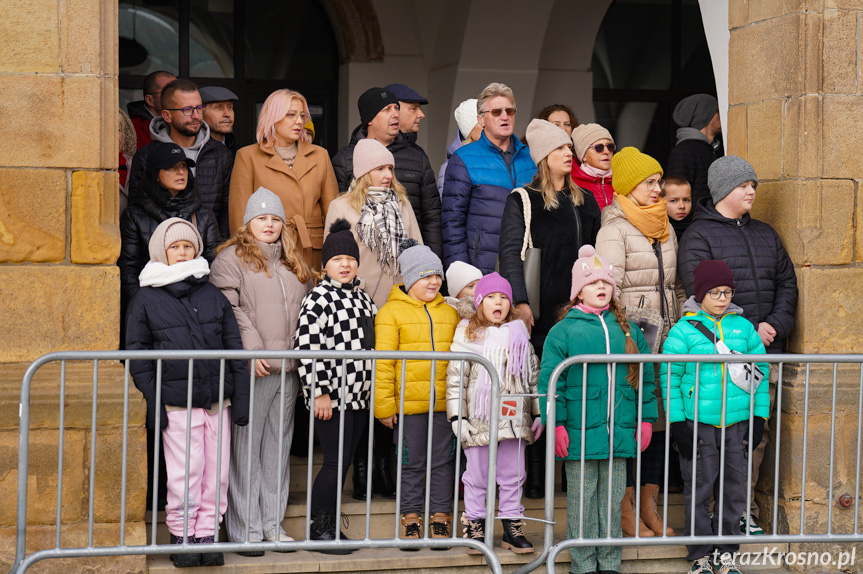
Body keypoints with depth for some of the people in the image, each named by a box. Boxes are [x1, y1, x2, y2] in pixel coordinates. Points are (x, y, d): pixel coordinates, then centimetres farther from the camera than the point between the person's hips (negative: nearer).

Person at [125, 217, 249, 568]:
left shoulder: (213, 295, 12)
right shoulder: (146, 299, 4)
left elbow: (233, 346, 12)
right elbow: (137, 354, 3)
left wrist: (240, 397, 6)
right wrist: (152, 401, -5)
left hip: (217, 400, 3)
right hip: (176, 403, -3)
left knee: (216, 472, 4)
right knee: (184, 475, -3)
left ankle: (206, 534, 14)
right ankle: (182, 536, 10)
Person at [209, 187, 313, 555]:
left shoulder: (294, 263, 19)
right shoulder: (232, 258, -1)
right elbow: (228, 309, -11)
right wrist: (252, 351, -19)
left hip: (289, 369, 6)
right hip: (252, 370, -6)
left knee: (278, 445, 11)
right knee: (246, 446, -3)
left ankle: (273, 522, 18)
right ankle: (245, 528, 2)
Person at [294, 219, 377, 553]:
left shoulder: (362, 298, 15)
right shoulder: (319, 299, -9)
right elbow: (306, 348, -16)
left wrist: (371, 389, 21)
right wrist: (319, 392, -18)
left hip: (358, 396, 8)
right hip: (331, 397, -7)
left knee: (344, 463, 10)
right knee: (336, 462, -8)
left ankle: (331, 526, 19)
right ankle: (317, 528, 3)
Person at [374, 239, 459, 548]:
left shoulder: (449, 313, 12)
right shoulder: (391, 312, -1)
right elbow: (383, 363, -4)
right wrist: (384, 405, -8)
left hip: (445, 403, 3)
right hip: (409, 403, -3)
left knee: (443, 461, 7)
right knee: (412, 463, 5)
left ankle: (440, 518, 15)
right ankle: (410, 520, 15)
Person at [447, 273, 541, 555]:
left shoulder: (519, 334, 10)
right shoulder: (467, 335, 0)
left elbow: (533, 375, 14)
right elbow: (456, 377, -2)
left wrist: (539, 413, 11)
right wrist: (458, 416, -8)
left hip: (514, 418, 3)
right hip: (479, 420, -2)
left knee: (512, 476, 8)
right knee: (477, 477, 6)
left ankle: (512, 527, 17)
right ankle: (475, 527, 16)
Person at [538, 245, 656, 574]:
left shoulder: (627, 330, 10)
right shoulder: (563, 331, -1)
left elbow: (645, 377, 13)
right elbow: (550, 380, -4)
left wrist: (645, 419, 7)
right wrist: (555, 424, -10)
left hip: (620, 432, 3)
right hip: (580, 433, -3)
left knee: (613, 498, 9)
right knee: (581, 500, 3)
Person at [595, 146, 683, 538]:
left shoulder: (666, 229, 16)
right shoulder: (615, 230, -6)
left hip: (666, 338, 7)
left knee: (660, 419, 8)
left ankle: (649, 507, 16)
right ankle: (626, 512, 3)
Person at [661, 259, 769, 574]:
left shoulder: (743, 327, 8)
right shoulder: (684, 330, -4)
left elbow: (760, 369, 13)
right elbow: (669, 376, -3)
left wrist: (759, 416, 8)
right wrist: (677, 423, -7)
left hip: (737, 422, 3)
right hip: (698, 423, -3)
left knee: (734, 488, 8)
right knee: (699, 488, 2)